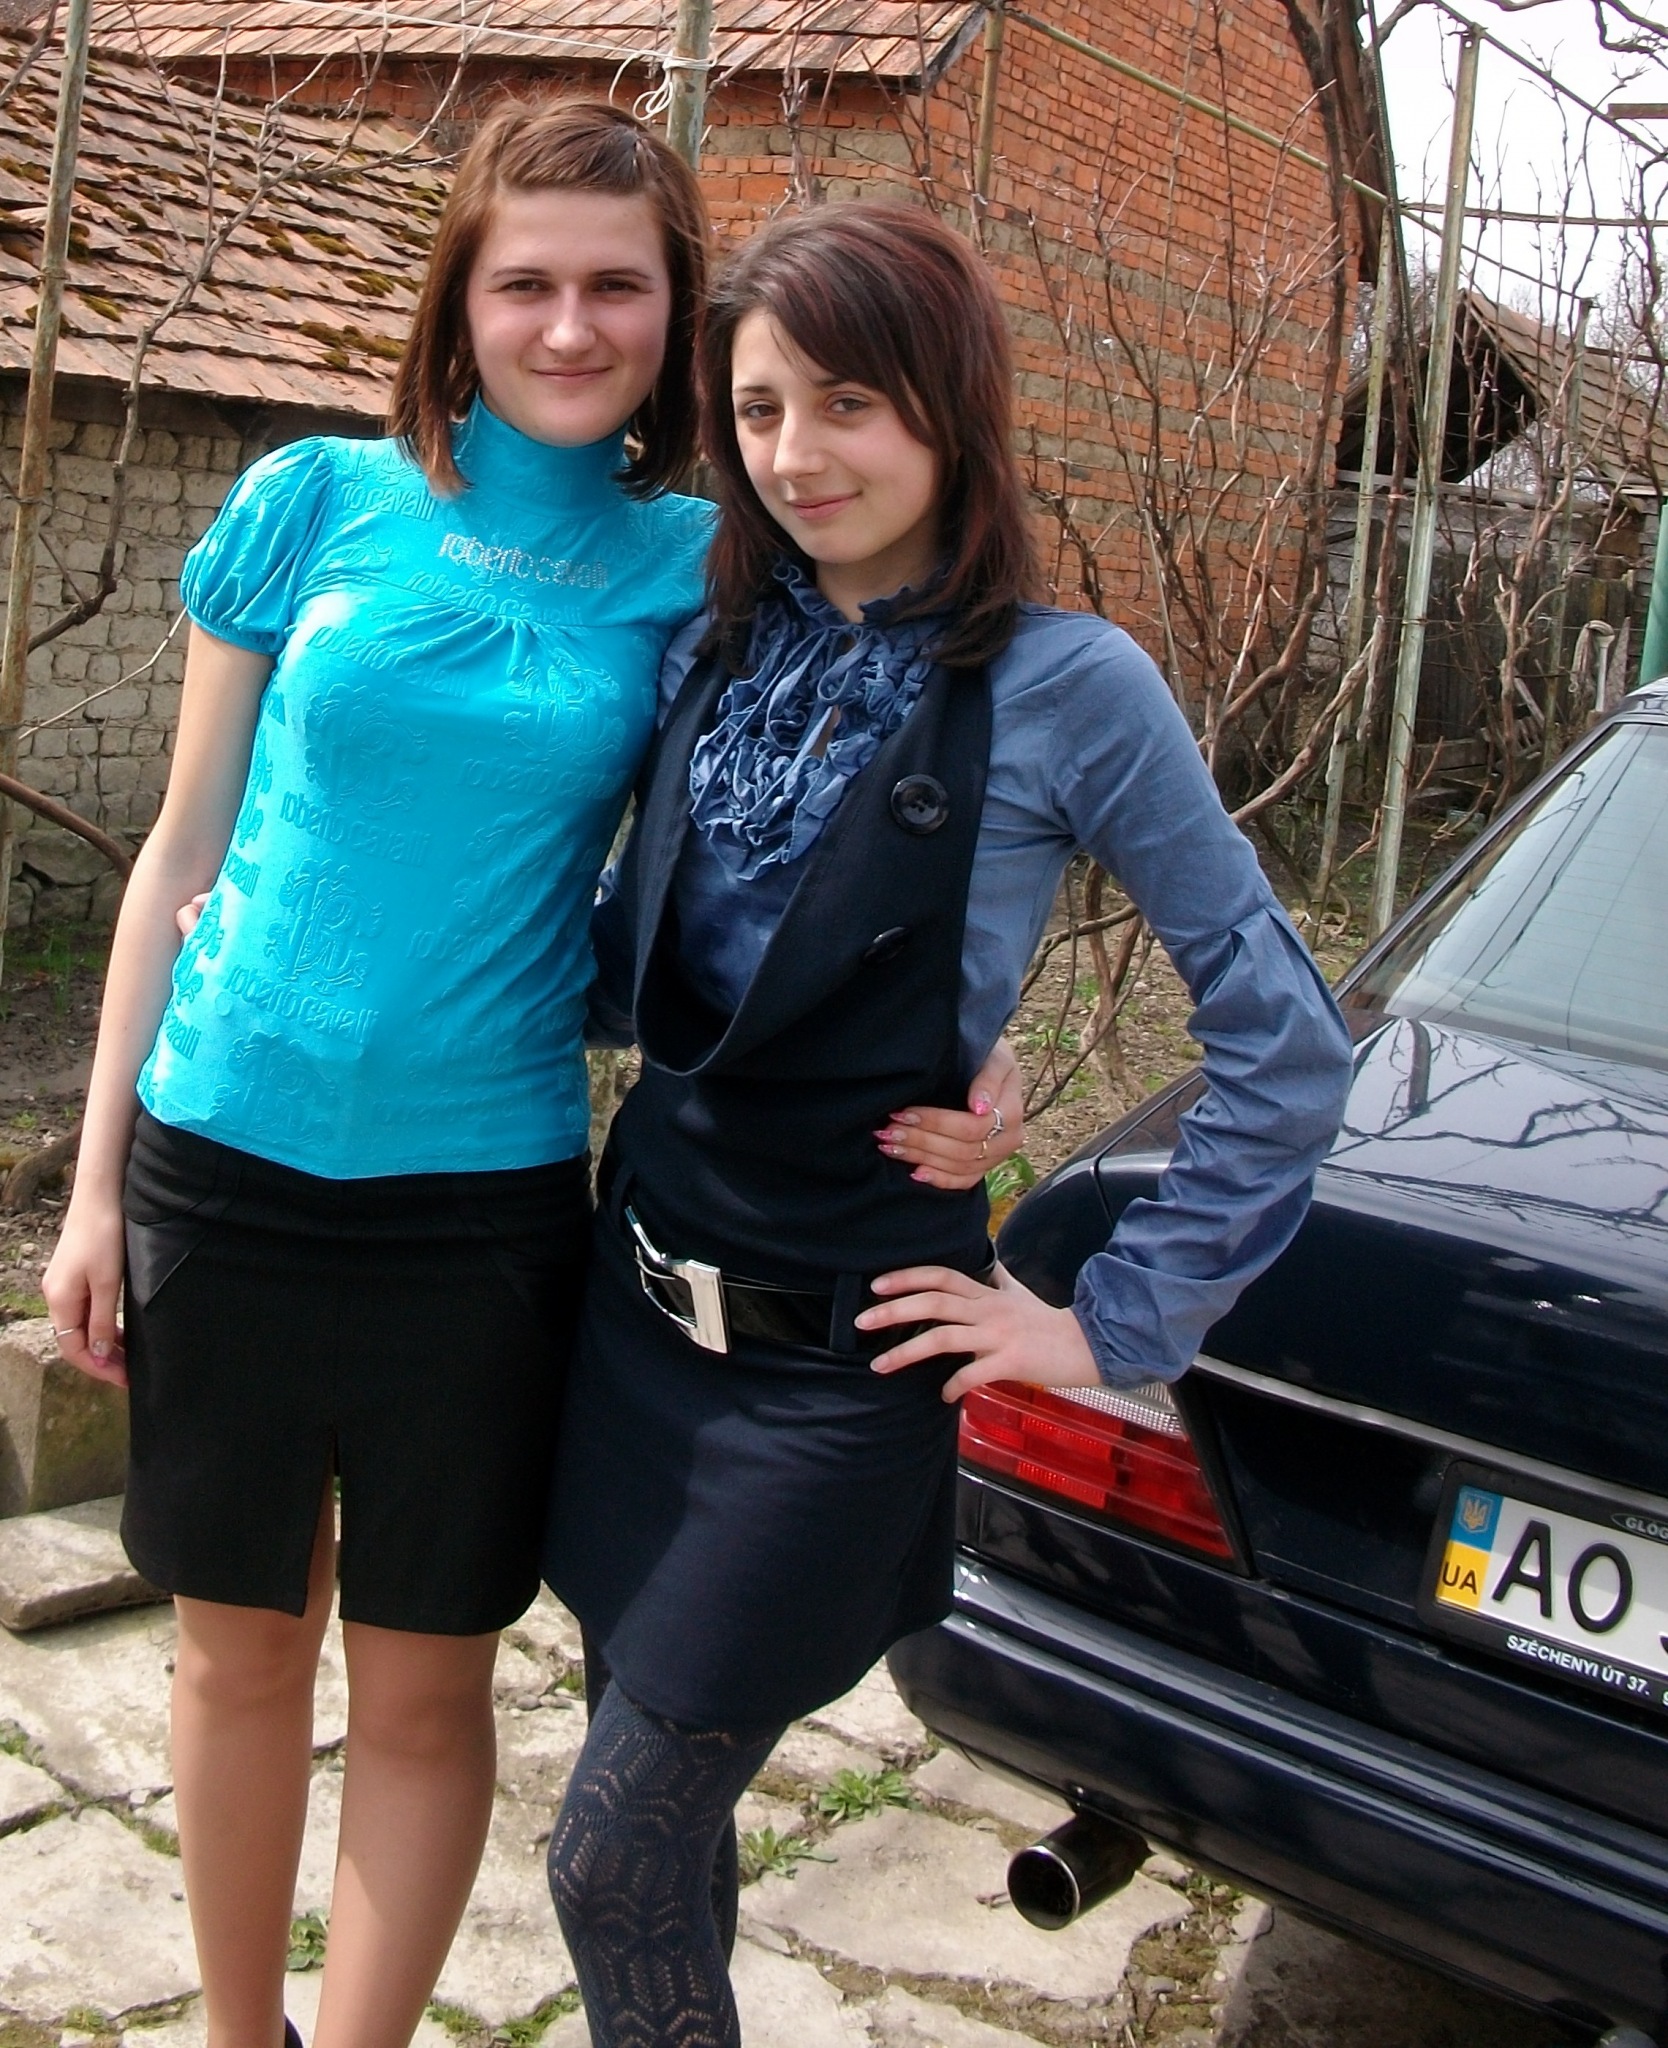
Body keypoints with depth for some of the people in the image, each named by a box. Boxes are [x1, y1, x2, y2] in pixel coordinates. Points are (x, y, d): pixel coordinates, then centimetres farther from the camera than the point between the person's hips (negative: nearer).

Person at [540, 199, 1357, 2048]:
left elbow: (1282, 1040, -9)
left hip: (835, 1358, -5)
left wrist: (1117, 1324, -9)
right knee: (660, 1815, 18)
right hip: (636, 1294, 5)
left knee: (616, 1864, 4)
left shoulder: (1065, 688, -12)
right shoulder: (717, 650, 4)